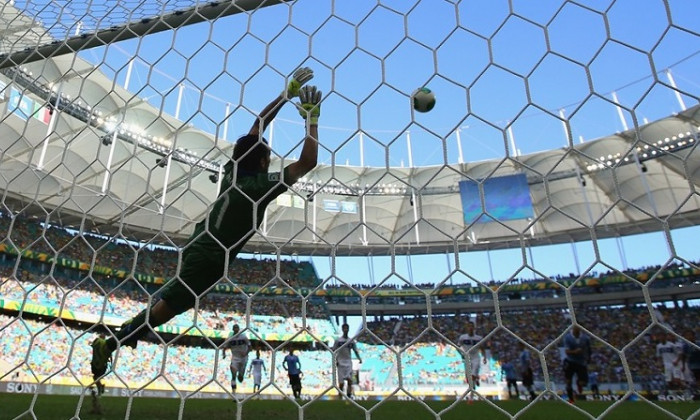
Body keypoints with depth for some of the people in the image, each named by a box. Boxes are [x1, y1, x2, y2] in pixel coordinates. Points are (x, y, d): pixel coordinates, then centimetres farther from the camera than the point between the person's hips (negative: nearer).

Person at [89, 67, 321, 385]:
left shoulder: (233, 170, -2)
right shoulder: (260, 185, -23)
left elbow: (256, 127, 6)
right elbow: (307, 162, -24)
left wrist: (288, 93, 7)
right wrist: (312, 117, -14)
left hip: (198, 243, 8)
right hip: (209, 258, -8)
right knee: (168, 305, 0)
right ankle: (110, 345, 5)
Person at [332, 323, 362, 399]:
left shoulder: (351, 340, 7)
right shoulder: (338, 340, 0)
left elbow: (355, 351, 10)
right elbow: (333, 351, 1)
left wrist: (359, 358, -7)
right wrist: (335, 360, -11)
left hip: (349, 362, 2)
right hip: (340, 363, -2)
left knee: (350, 380, -13)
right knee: (341, 382, -1)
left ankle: (349, 395, -8)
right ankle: (340, 396, 18)